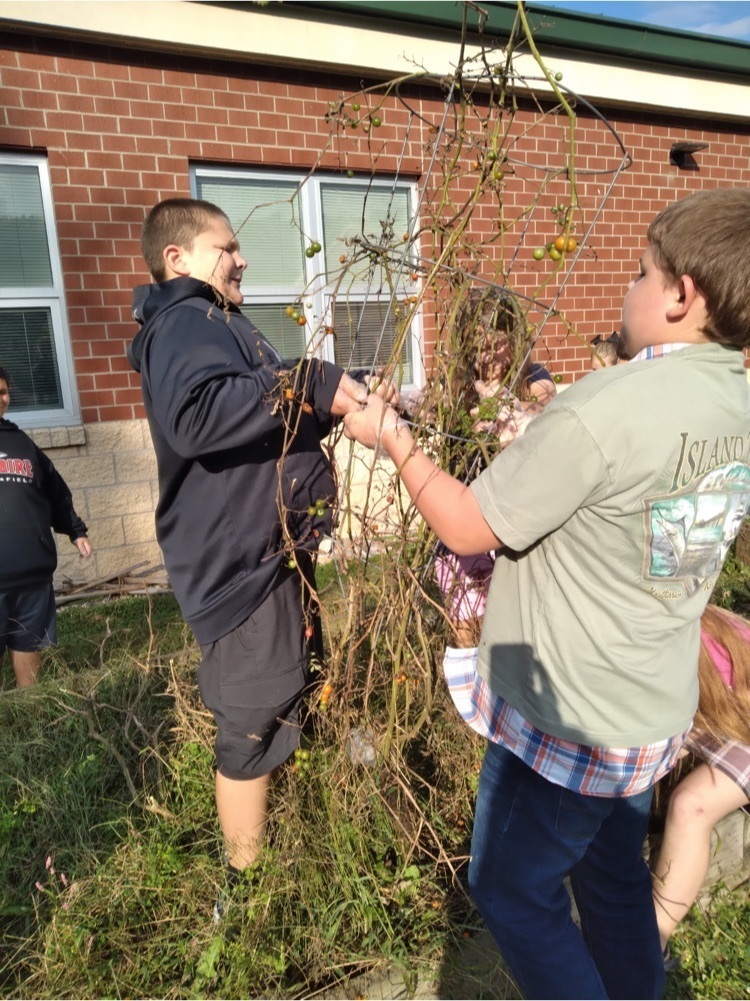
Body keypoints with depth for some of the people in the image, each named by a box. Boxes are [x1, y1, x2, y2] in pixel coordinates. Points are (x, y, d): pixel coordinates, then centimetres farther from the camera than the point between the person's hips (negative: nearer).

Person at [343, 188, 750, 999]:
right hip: (655, 714, 8)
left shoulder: (602, 409, -28)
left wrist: (393, 440, -6)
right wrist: (546, 438, 13)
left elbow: (465, 529, -19)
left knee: (511, 890, 17)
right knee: (615, 882, 28)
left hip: (566, 721, -8)